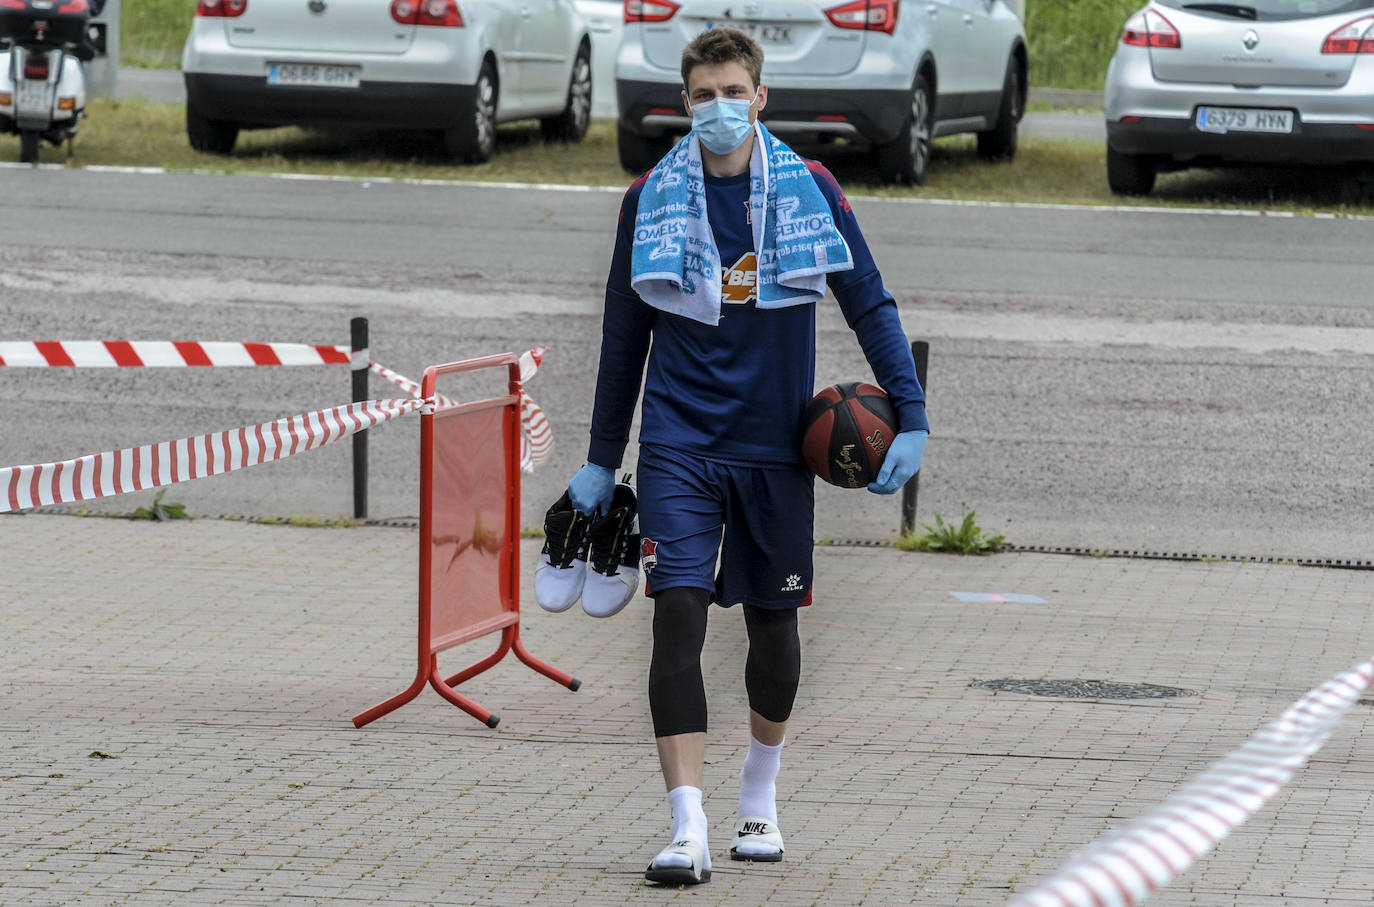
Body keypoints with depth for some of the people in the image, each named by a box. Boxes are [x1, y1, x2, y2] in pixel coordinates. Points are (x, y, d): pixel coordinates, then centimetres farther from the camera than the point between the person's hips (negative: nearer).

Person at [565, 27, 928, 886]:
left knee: (774, 621, 11)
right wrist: (602, 460, 13)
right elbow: (625, 337, 11)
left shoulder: (810, 189, 0)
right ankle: (688, 828, -17)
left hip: (776, 447, 1)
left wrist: (911, 417, -6)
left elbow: (871, 305, 4)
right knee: (678, 615, -14)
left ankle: (761, 796, 35)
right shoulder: (651, 199, 2)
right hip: (680, 444, -1)